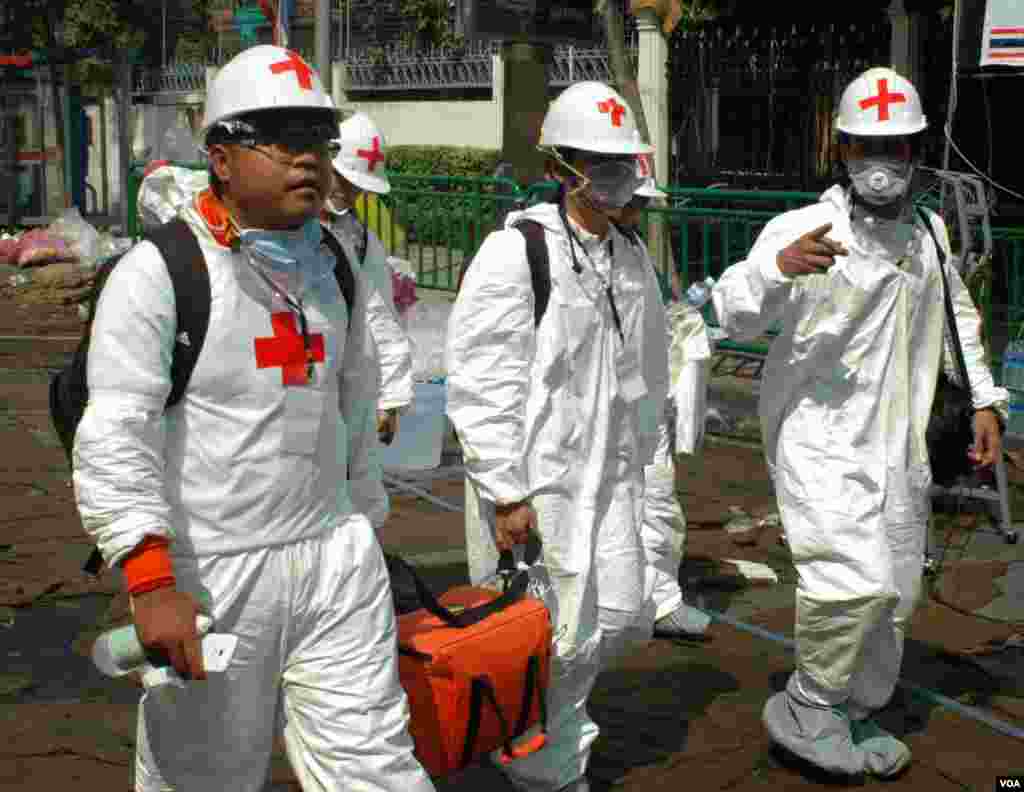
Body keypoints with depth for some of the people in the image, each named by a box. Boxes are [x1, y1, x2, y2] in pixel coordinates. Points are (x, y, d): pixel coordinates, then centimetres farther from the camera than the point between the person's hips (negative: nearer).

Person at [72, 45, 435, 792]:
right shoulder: (158, 273, -12)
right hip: (207, 578, -5)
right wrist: (151, 583, -24)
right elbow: (115, 438, -18)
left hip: (334, 560, 5)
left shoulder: (333, 269, 10)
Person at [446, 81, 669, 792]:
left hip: (605, 473, 7)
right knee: (556, 635, 1)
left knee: (622, 618, 10)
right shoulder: (515, 252, -15)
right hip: (532, 477, -7)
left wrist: (632, 465, 18)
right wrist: (507, 494, -18)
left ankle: (546, 707, 35)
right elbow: (481, 383, -17)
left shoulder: (632, 260, 10)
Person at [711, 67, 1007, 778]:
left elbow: (960, 319, 26)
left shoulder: (929, 233, 11)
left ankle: (856, 715, 31)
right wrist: (777, 265, -40)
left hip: (900, 447, 7)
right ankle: (808, 709, 3)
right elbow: (735, 316, -20)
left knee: (896, 594, 12)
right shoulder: (803, 228, -10)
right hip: (822, 441, -7)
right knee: (854, 581, -19)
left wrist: (986, 400, 20)